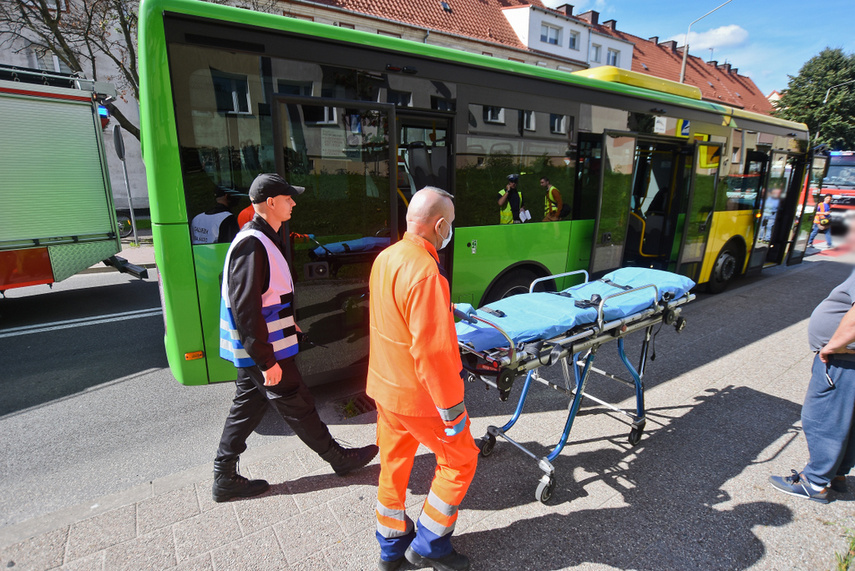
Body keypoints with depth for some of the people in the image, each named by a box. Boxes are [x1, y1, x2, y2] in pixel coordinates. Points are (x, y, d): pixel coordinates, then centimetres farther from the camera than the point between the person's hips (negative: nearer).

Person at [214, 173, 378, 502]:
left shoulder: (260, 239, 10)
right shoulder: (252, 245, -23)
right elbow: (246, 310, -26)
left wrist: (286, 321, 26)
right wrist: (266, 361, -24)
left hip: (254, 350, 10)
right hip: (263, 352, -10)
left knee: (247, 406, 18)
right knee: (298, 406, 5)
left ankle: (224, 478, 33)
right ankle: (339, 459, 23)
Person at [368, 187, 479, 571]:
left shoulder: (385, 258, 1)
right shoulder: (425, 272, -27)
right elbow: (432, 351, -27)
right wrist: (452, 408, -17)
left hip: (385, 385, 8)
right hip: (419, 395, -8)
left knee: (394, 464, 22)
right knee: (459, 461, 15)